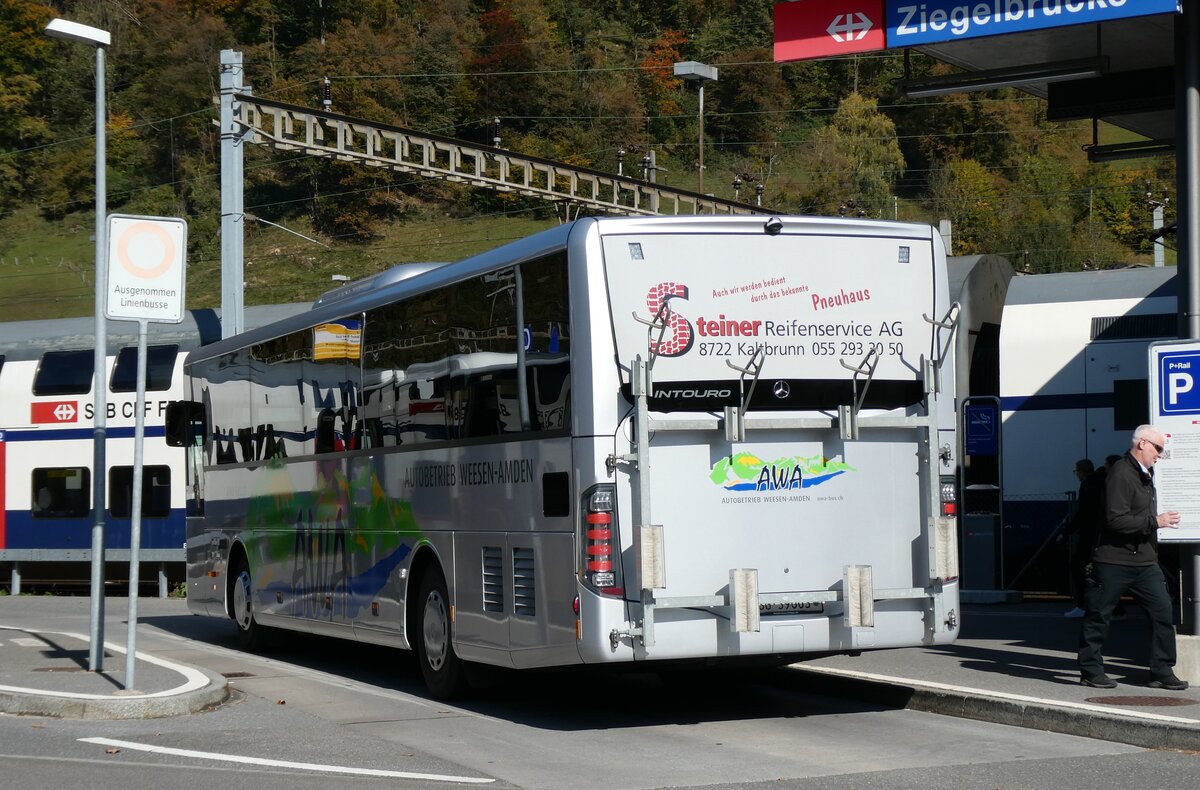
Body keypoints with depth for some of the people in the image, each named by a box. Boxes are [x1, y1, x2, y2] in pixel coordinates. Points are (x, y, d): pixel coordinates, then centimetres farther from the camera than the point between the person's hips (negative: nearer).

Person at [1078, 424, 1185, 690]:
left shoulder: (1145, 474, 15)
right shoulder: (1121, 474, -16)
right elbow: (1116, 519, -23)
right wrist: (1155, 521, -19)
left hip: (1144, 562, 8)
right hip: (1114, 561, -8)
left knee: (1163, 611, -1)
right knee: (1098, 616, 3)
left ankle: (1162, 672, 5)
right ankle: (1090, 670, 14)